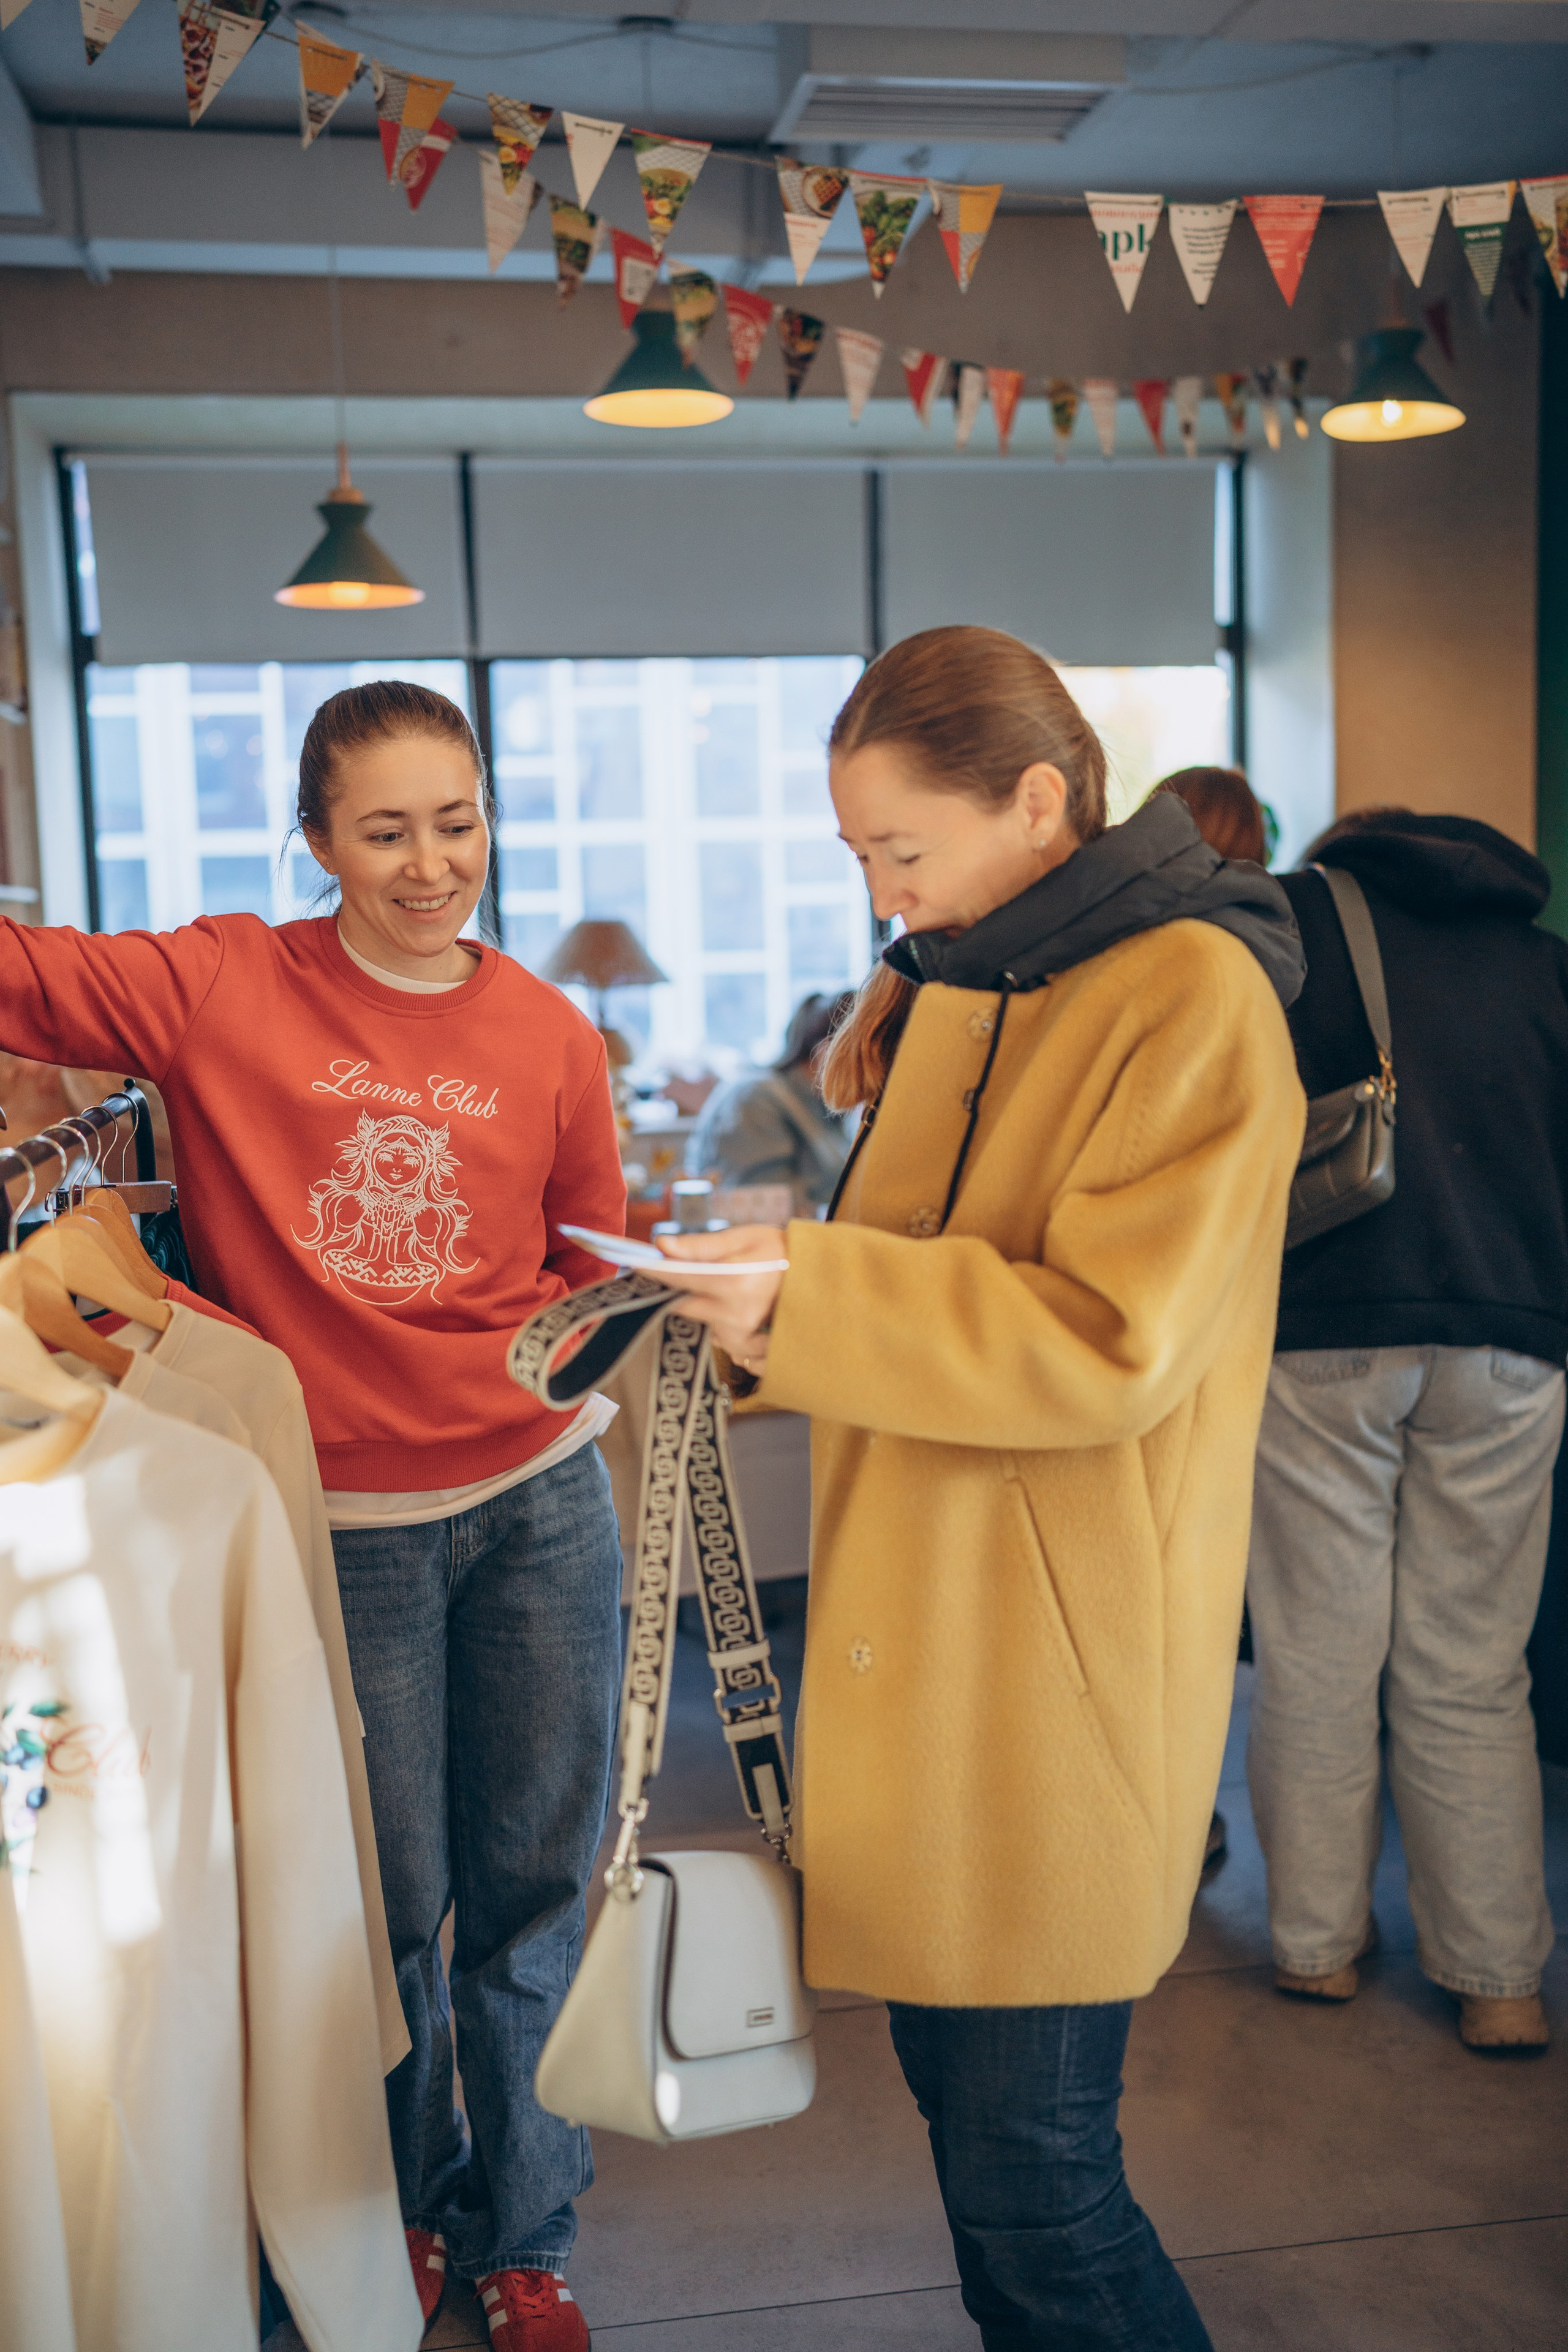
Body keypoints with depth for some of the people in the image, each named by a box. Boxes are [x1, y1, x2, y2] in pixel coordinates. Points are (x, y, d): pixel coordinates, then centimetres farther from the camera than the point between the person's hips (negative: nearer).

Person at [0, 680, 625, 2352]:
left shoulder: (550, 1037, 1)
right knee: (393, 1899, 13)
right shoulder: (219, 990, -6)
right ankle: (402, 2207, 43)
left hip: (540, 1499, 2)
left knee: (535, 1884, 11)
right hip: (346, 1522, -1)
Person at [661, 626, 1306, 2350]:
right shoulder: (961, 984, 14)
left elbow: (1110, 1346, -21)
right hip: (921, 1622, 9)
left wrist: (808, 1298, -23)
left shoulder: (1192, 998, -14)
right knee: (955, 2088, 18)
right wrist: (769, 1296, 6)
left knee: (1028, 2171, -1)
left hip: (1059, 1656, -8)